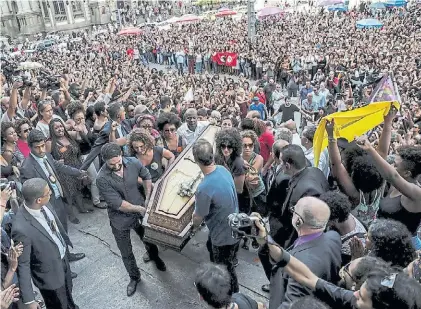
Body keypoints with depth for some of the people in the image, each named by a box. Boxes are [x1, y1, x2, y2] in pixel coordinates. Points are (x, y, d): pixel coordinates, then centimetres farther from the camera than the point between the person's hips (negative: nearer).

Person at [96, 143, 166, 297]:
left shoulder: (133, 163, -18)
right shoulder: (102, 179, -28)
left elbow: (146, 176, 4)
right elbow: (118, 203, -26)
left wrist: (148, 198, -1)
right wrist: (140, 209, -19)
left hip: (141, 211, 3)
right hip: (120, 219, -2)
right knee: (126, 253, 15)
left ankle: (153, 255, 61)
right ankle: (134, 277, 42)